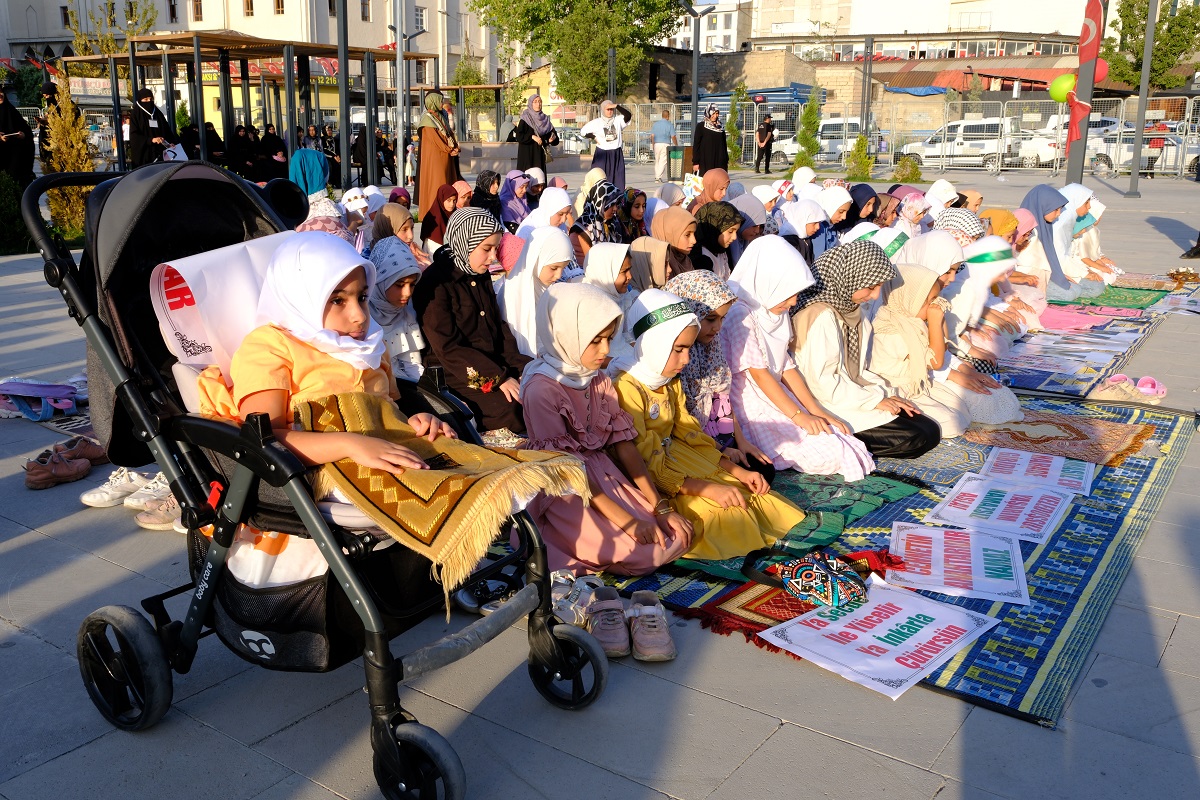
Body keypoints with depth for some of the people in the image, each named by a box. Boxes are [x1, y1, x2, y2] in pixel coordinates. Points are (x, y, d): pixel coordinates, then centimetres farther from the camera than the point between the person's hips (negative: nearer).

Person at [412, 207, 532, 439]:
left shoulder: (481, 277, 10)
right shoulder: (436, 283, -15)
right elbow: (447, 348, -19)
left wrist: (516, 363, -3)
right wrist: (498, 378, -23)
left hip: (493, 361, 8)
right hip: (454, 373, -8)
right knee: (512, 408, -28)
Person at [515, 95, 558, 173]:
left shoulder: (544, 119, 11)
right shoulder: (525, 119, -4)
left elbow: (553, 132, 9)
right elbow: (519, 136, -12)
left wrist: (553, 138, -13)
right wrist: (532, 137, -22)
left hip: (540, 153, 5)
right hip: (527, 153, -5)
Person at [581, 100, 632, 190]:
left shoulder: (618, 120, 3)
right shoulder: (596, 122, 2)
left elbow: (628, 115, -14)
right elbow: (582, 131, 8)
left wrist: (617, 106, -23)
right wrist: (594, 137, -2)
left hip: (617, 154, 1)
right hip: (602, 155, -1)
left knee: (618, 179, 1)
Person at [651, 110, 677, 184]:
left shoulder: (655, 124, 8)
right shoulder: (670, 125, -3)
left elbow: (652, 136, 7)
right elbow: (673, 137, -6)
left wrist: (653, 145, 17)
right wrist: (676, 145, 6)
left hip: (656, 144, 4)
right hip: (665, 144, -4)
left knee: (657, 161, 12)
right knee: (663, 161, -4)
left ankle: (656, 177, 13)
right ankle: (659, 176, -15)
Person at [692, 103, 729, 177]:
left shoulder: (720, 127, 13)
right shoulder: (701, 126, 0)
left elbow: (724, 145, 17)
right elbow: (696, 145, -3)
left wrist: (726, 161, 13)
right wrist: (695, 162, -10)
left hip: (719, 162, 4)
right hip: (705, 162, -4)